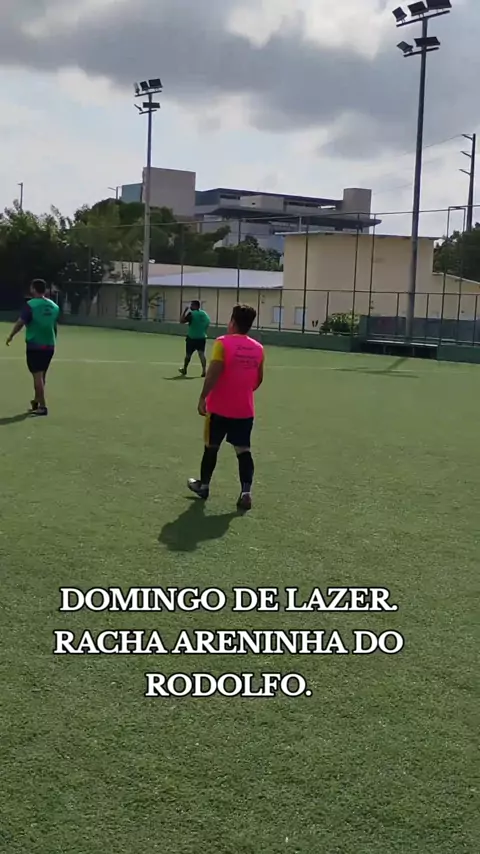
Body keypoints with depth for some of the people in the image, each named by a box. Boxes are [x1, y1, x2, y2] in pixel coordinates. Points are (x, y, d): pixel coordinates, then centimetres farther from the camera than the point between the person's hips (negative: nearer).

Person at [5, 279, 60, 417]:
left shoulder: (31, 305, -11)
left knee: (37, 375, -4)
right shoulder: (54, 306, 6)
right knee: (41, 375, 18)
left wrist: (11, 336, 5)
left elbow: (20, 323, -9)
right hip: (49, 345, 6)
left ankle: (42, 406, -8)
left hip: (35, 345, -6)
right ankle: (37, 401, 32)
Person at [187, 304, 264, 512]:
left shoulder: (223, 343, -12)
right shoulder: (258, 349, 4)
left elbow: (213, 373, -18)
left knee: (211, 447, 13)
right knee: (243, 450, 4)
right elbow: (258, 379, 12)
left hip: (220, 407, -3)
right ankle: (246, 492, -7)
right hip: (245, 410, 3)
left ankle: (203, 485, 27)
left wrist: (203, 397, -12)